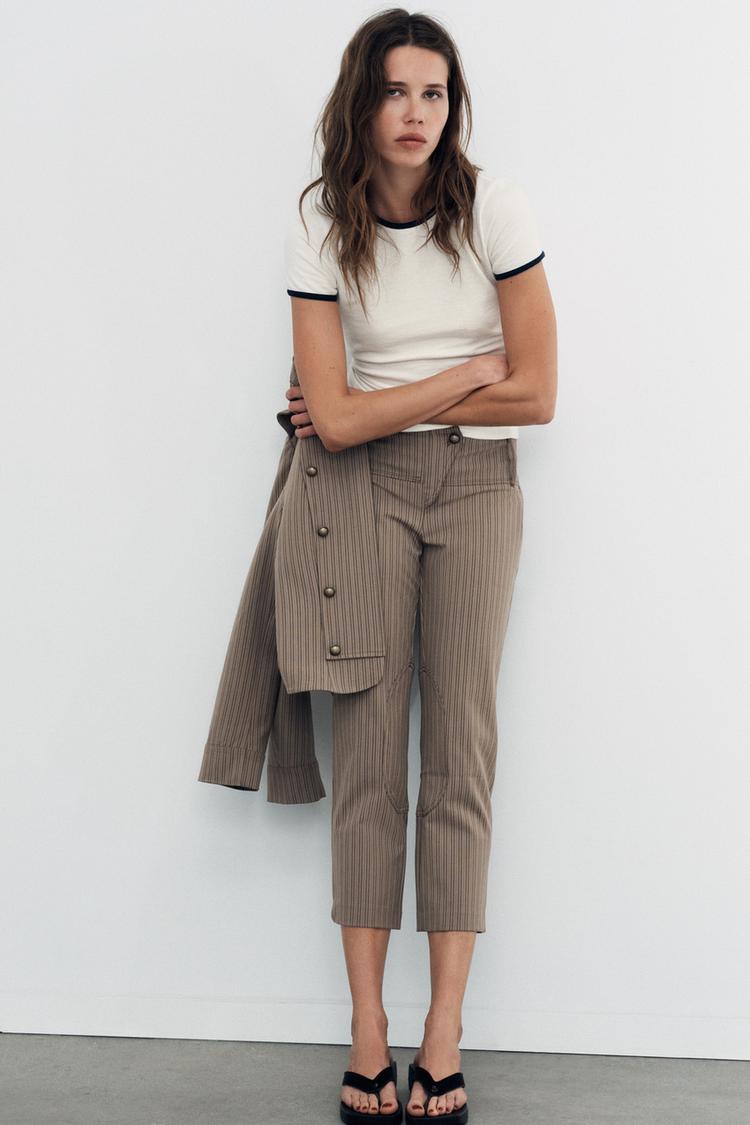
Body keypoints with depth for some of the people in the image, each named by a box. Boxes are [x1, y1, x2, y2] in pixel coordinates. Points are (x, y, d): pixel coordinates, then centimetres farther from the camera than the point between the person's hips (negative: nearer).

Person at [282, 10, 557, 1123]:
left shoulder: (494, 204, -5)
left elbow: (536, 395, -7)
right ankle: (369, 1030, 4)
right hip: (368, 489, 1)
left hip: (478, 487, 0)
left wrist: (381, 405, -6)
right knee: (367, 750, -4)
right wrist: (466, 373, -7)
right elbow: (333, 418, -7)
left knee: (460, 752, -4)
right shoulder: (320, 227, -2)